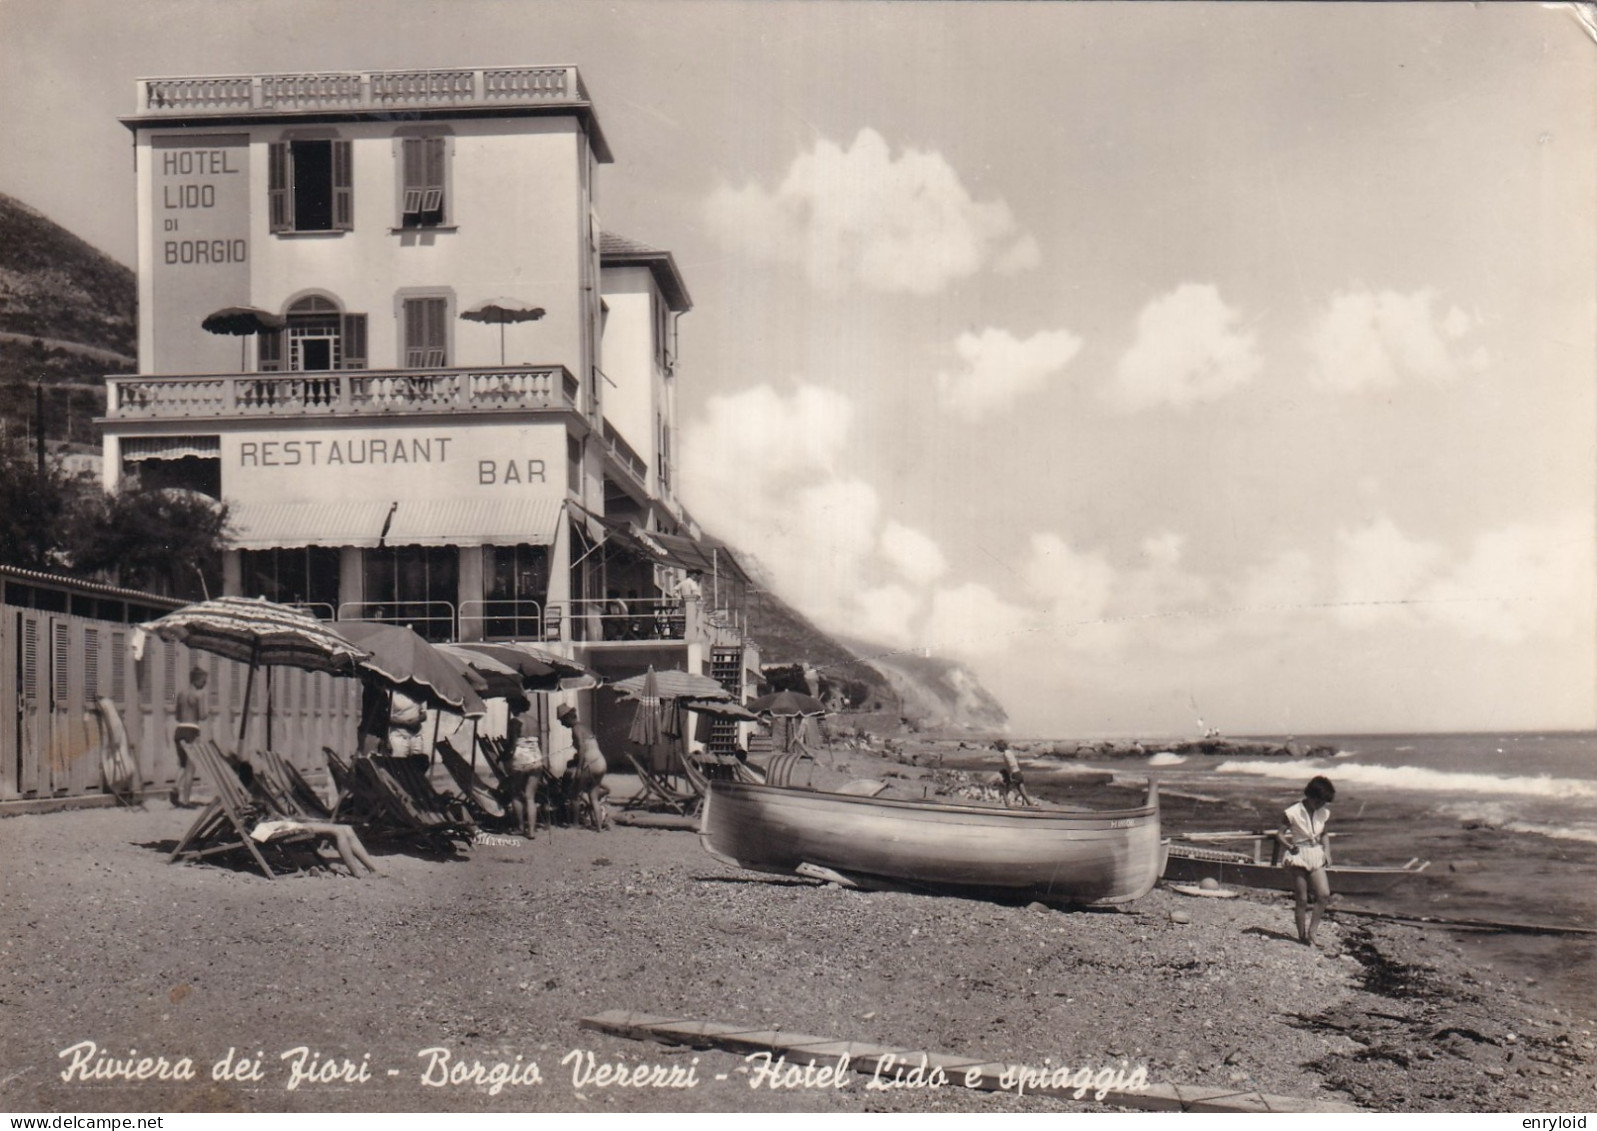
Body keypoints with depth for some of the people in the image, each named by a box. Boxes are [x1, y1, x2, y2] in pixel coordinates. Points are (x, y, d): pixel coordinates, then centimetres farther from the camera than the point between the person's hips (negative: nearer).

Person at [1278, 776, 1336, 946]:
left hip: (1316, 855, 5)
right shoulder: (1294, 813, -12)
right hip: (1299, 856, -4)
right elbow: (1280, 834, -7)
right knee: (1302, 900, 0)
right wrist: (1290, 846, -24)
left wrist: (1327, 852, 2)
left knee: (1324, 894, -12)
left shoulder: (1323, 813, 3)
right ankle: (1302, 936, 12)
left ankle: (1311, 931, 0)